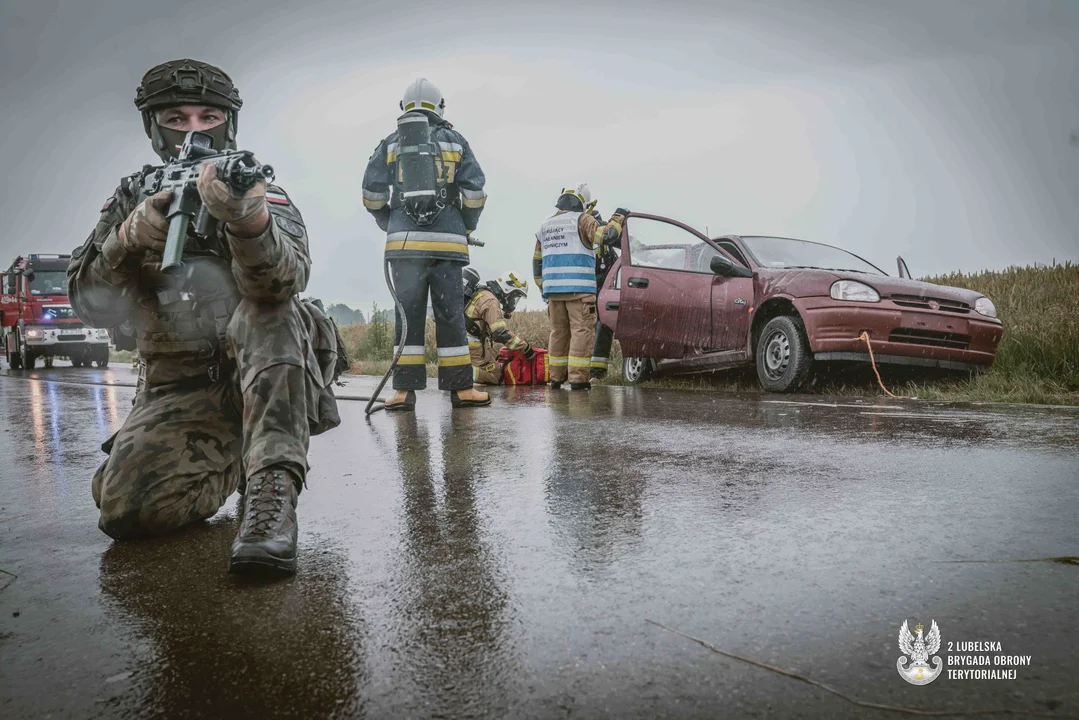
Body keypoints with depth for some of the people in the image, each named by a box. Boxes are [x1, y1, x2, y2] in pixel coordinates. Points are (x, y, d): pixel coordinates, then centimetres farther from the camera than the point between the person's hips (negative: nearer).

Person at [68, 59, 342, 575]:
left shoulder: (263, 192, -1)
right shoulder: (131, 198, 10)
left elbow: (285, 278, -24)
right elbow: (89, 306, 0)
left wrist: (245, 217, -47)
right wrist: (129, 239, -19)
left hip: (267, 375, -2)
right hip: (178, 390, 2)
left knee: (269, 306, -33)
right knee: (124, 506, -21)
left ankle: (271, 489, -35)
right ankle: (234, 461, 6)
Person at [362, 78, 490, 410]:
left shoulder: (390, 144, 11)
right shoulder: (456, 141, 10)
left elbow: (372, 197, 5)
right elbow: (475, 194, 3)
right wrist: (467, 228, 18)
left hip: (404, 242, 1)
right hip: (448, 241, 0)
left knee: (408, 314, 2)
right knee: (450, 314, 3)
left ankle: (404, 391, -1)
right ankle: (461, 389, 5)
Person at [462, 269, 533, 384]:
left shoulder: (482, 294, 17)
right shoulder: (490, 301, -16)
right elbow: (501, 333, -22)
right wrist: (525, 348, -18)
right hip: (473, 348, -10)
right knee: (496, 377, -7)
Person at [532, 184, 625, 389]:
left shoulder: (545, 227, 18)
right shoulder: (582, 219, -1)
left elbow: (537, 262, 20)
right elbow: (604, 235, -14)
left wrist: (543, 288, 26)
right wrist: (617, 218, 2)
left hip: (553, 289, 6)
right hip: (578, 288, -6)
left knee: (558, 332, 12)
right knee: (581, 330, -5)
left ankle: (556, 377, 14)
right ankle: (577, 378, -11)